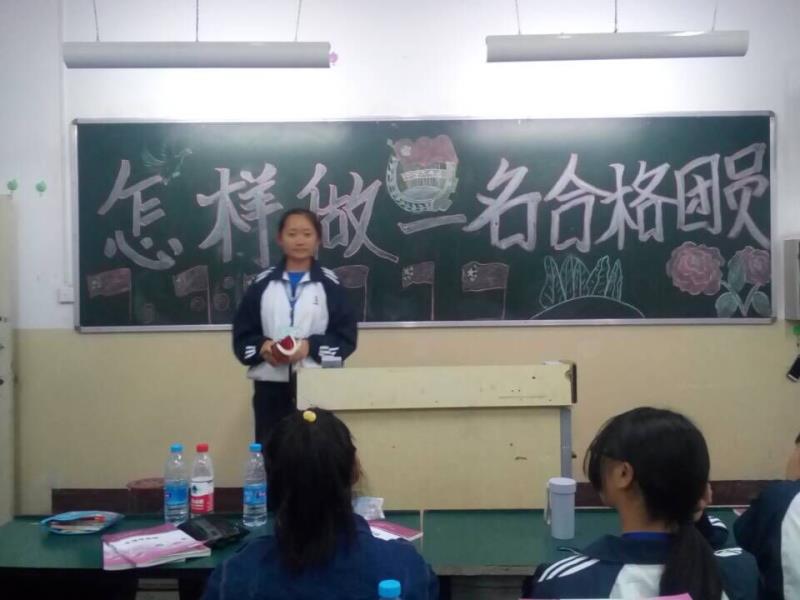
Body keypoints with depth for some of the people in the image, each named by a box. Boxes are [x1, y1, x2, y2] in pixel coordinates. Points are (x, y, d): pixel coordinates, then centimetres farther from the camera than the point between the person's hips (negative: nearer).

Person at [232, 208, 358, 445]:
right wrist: (262, 346, -14)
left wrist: (311, 346, -17)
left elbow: (346, 336, 0)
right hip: (270, 385, 2)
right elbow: (242, 336, 8)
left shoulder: (330, 284, 4)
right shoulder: (262, 284, 9)